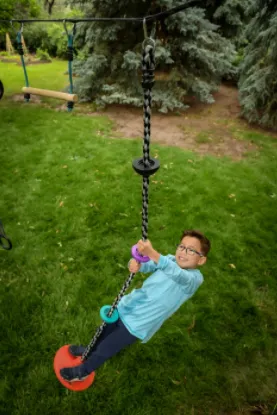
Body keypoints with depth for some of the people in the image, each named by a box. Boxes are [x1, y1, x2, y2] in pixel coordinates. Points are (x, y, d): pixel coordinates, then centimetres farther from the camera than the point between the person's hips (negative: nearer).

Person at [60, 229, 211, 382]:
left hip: (137, 325, -5)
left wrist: (153, 254, -62)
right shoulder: (170, 260, -6)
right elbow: (147, 264, -20)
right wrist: (136, 264, -44)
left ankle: (82, 372, 39)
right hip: (127, 306, 5)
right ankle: (91, 351, 59)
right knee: (104, 331, 27)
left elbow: (178, 274, -47)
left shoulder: (195, 278, -24)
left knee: (104, 349, 9)